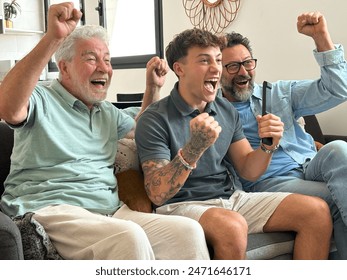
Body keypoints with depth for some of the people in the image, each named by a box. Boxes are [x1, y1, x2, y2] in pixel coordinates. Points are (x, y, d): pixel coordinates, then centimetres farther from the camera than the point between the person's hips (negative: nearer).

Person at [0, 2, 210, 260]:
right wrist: (52, 38, -29)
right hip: (50, 208, -6)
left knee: (189, 231, -19)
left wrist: (152, 87, 25)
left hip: (110, 210, 7)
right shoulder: (41, 101, 2)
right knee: (130, 237, -36)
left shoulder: (108, 113, 25)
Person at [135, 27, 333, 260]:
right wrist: (195, 147, -32)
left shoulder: (227, 110, 10)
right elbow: (158, 194, -18)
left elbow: (249, 171, 12)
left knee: (318, 211, -6)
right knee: (233, 226, -38)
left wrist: (268, 145, -10)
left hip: (231, 197, 6)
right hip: (182, 205, -6)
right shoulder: (155, 120, -10)